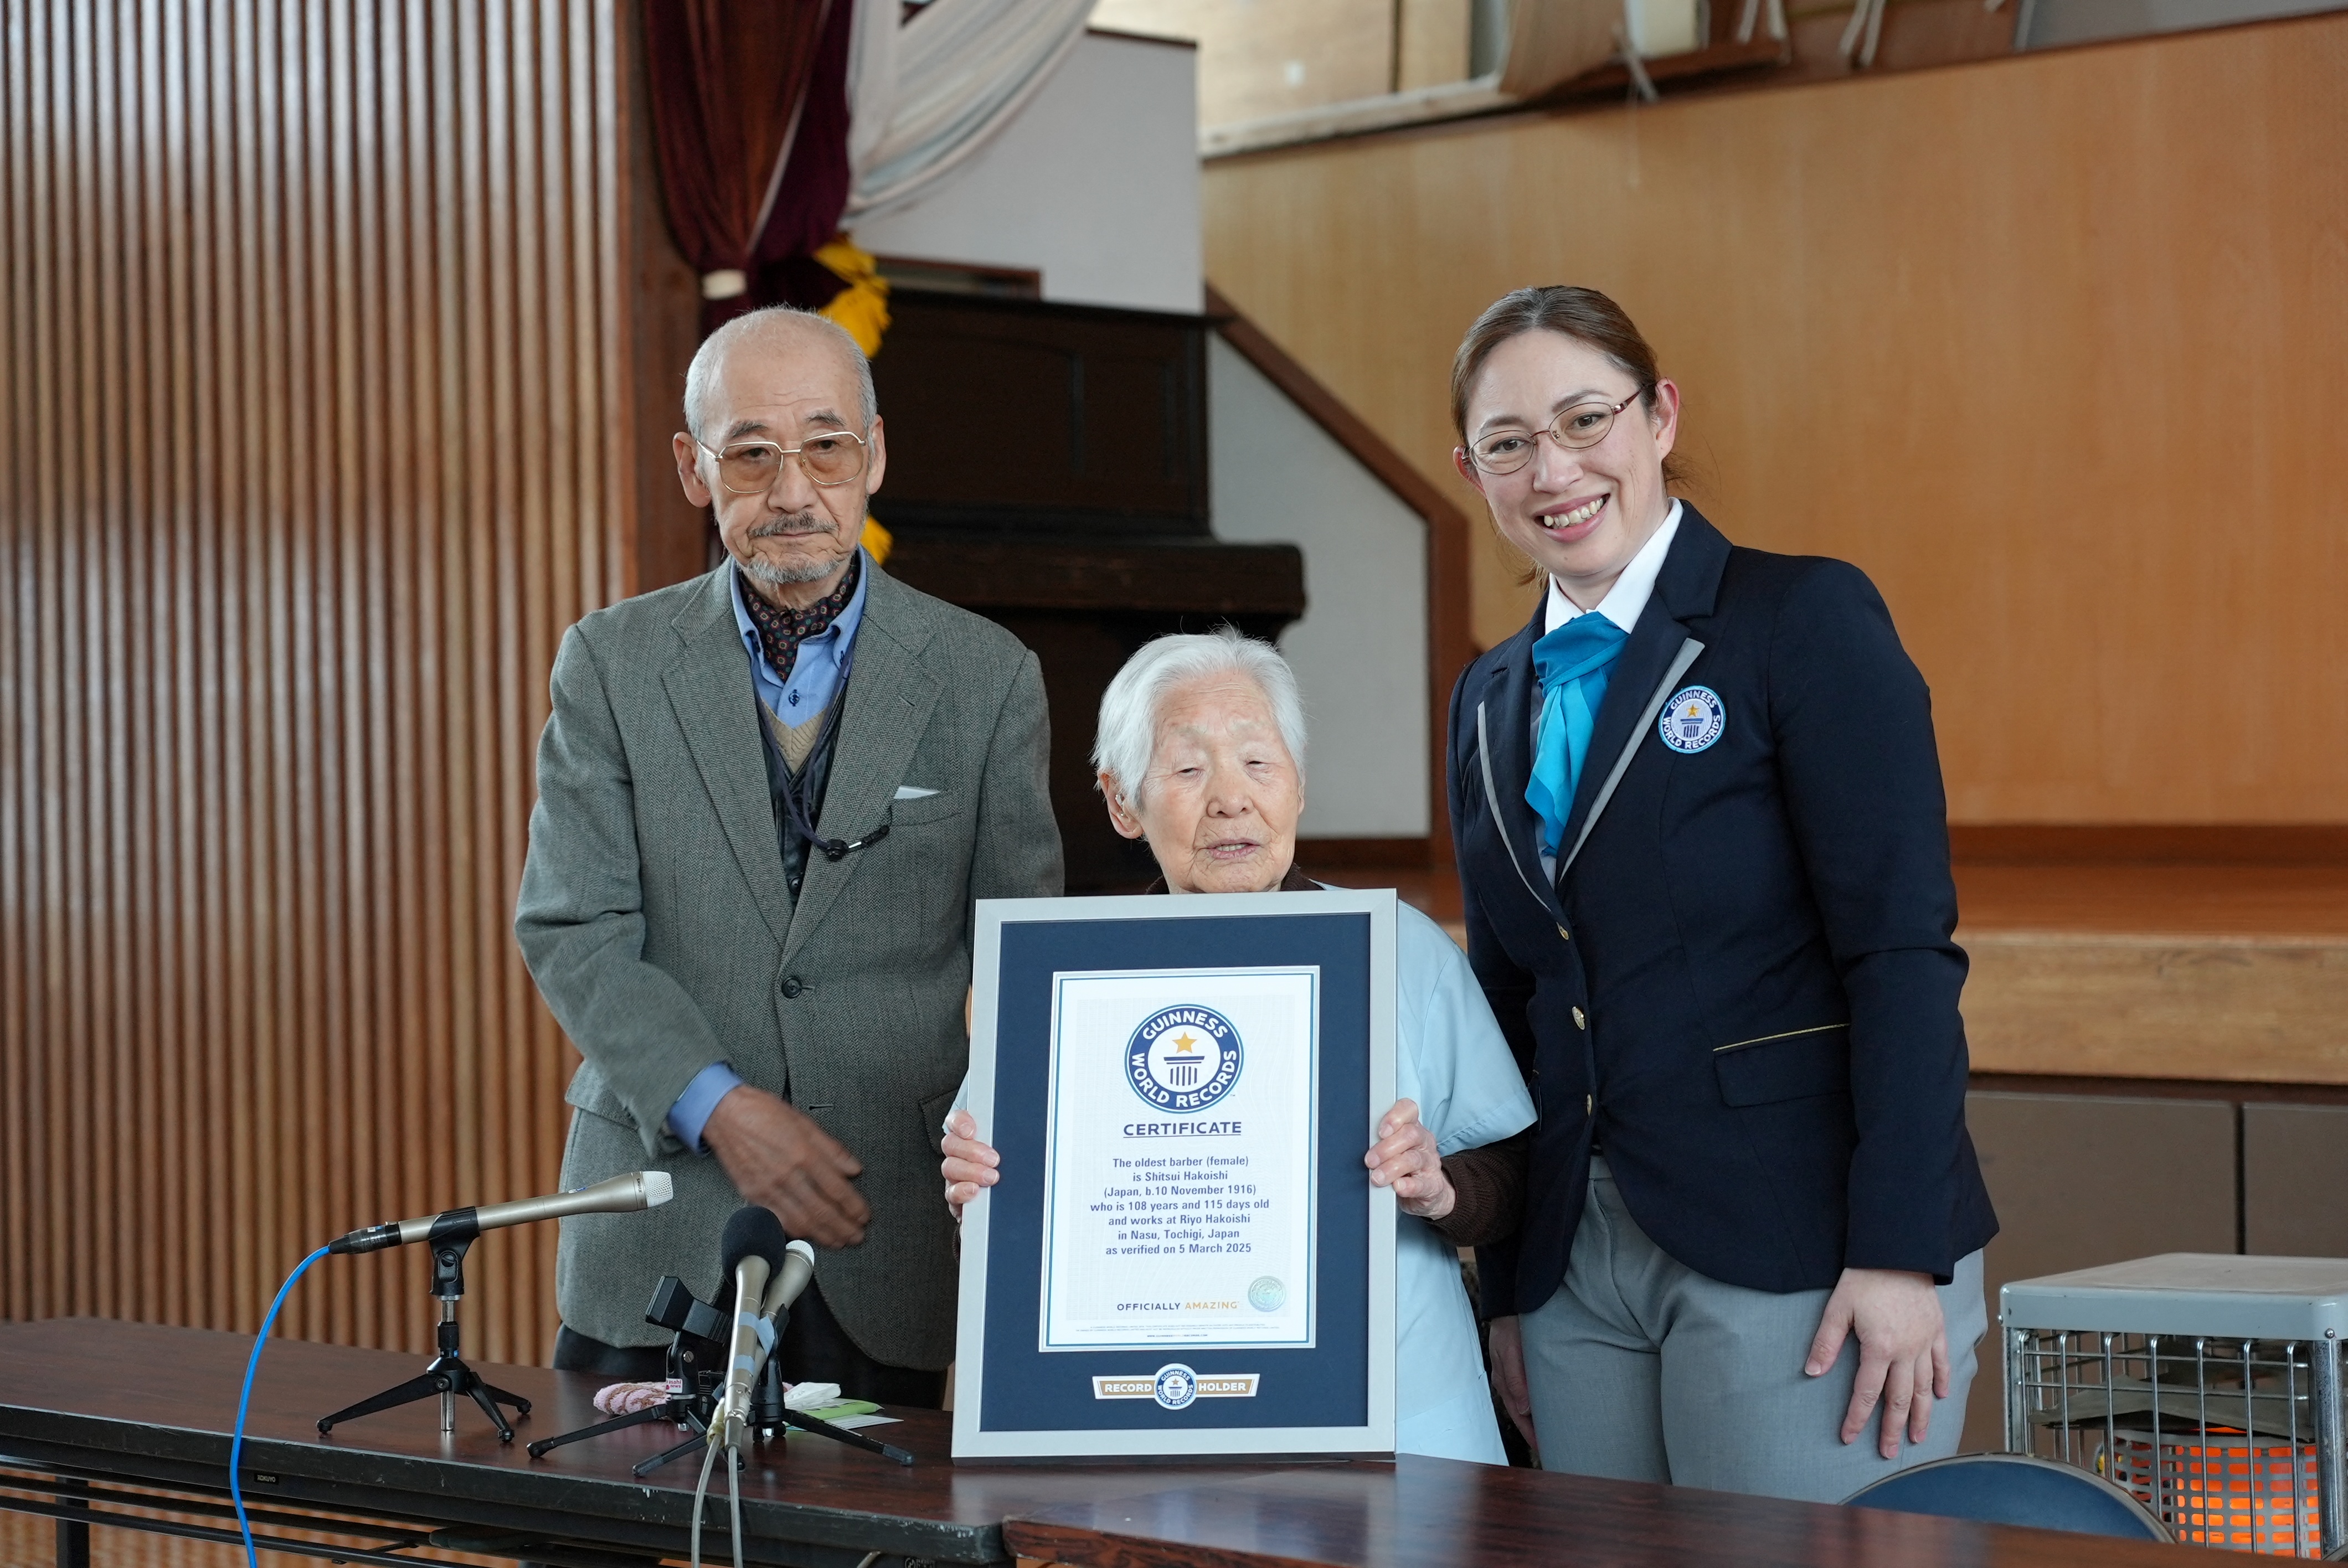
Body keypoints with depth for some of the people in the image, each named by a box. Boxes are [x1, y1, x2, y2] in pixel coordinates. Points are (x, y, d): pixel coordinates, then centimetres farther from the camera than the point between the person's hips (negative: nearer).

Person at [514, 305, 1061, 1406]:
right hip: (663, 1233, 0)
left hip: (891, 1244, 0)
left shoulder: (986, 677, 4)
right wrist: (716, 1106, -14)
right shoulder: (613, 664, 4)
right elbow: (571, 930, -2)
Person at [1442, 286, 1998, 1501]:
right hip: (1578, 1264, 6)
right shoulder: (1490, 701, 14)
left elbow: (1905, 946, -12)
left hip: (1799, 1255, -6)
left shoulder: (1805, 618, -5)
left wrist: (1899, 1257, -18)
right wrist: (1504, 1288, 12)